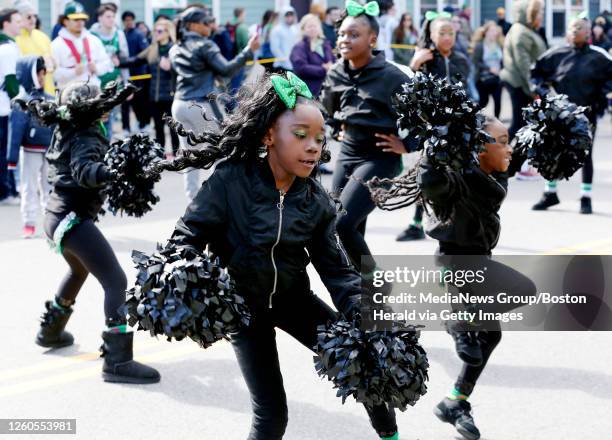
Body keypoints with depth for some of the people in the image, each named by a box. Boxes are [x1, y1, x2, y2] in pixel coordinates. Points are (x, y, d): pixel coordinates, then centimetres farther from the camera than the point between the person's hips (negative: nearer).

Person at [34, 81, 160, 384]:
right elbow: (84, 170, -38)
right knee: (115, 281, -17)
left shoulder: (67, 132, 9)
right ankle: (117, 361, -27)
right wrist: (113, 172, -55)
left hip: (57, 216, 11)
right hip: (74, 219, -11)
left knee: (79, 271, 36)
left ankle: (51, 330, 51)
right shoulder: (85, 139, -17)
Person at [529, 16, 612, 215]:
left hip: (587, 115, -2)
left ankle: (586, 198, 14)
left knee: (586, 155, 5)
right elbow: (537, 71, 11)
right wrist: (540, 88, -1)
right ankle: (550, 194, 24)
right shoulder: (557, 54, 0)